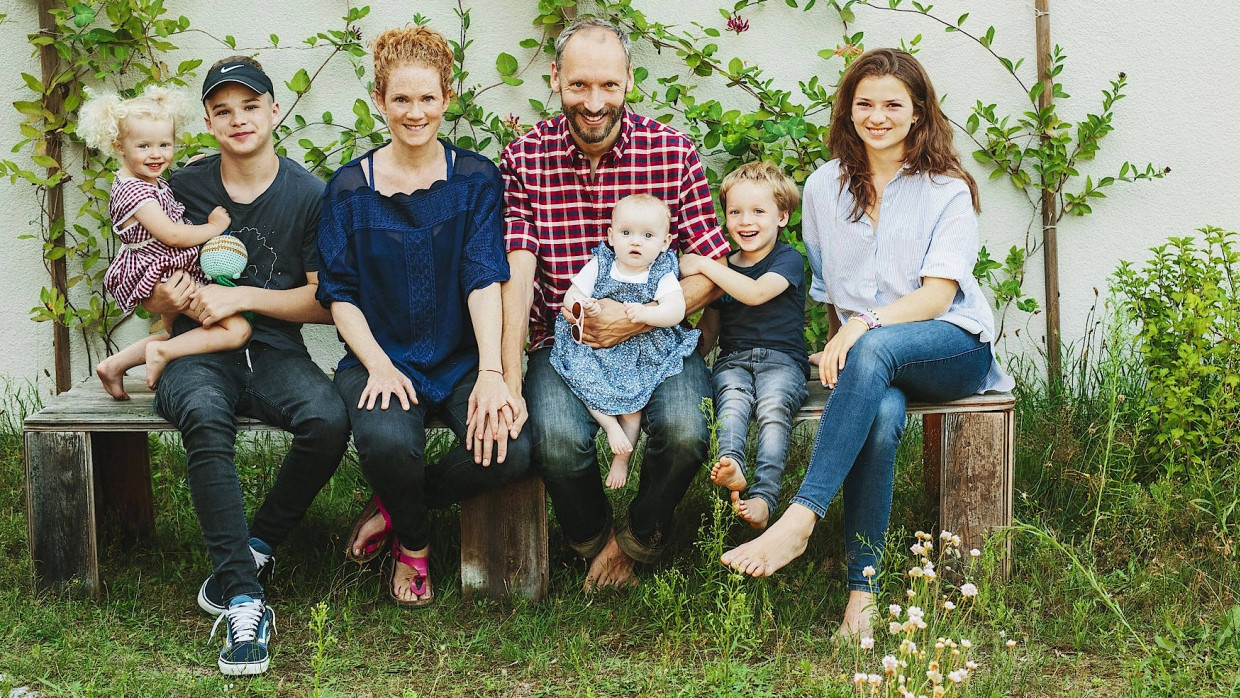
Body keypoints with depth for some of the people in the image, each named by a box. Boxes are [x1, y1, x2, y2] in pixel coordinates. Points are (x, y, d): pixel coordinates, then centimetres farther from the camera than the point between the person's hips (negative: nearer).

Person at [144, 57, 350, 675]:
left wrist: (242, 297, -10)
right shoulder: (182, 188, 8)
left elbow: (326, 302, 1)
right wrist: (168, 297, -10)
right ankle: (244, 598, -33)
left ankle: (255, 548, -7)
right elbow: (152, 299, 15)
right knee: (204, 416, -36)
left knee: (329, 419, -33)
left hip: (275, 352, 0)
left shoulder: (308, 195, 4)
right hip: (199, 353, 0)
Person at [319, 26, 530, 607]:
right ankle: (414, 541, 2)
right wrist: (379, 365, -15)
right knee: (386, 441, -34)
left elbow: (485, 281, -7)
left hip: (462, 358, 1)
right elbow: (339, 295, 2)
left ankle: (394, 507, 3)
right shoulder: (349, 188, 4)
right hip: (380, 356, -1)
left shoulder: (476, 178, 3)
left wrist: (491, 374, -20)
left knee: (512, 450, -27)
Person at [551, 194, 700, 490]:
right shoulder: (599, 266, 1)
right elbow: (571, 295, 0)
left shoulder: (663, 275, -4)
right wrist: (580, 304, -24)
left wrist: (645, 313, -33)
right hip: (593, 345, 2)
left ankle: (621, 458, 0)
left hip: (642, 351, -1)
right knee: (581, 376, -25)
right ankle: (610, 425, -15)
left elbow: (676, 311, -16)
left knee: (634, 395, -16)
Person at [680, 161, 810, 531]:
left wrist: (703, 265, -11)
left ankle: (763, 496, -45)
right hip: (733, 360, 3)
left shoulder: (788, 260, 4)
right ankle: (731, 467, -58)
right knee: (732, 399, -31)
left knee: (773, 405, -33)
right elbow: (708, 330, 22)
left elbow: (756, 292, -16)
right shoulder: (722, 269, 19)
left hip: (781, 358, -3)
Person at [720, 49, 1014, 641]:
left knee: (874, 350, -38)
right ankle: (863, 591, -33)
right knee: (880, 417, -35)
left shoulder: (948, 190, 2)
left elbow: (937, 295, -9)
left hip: (953, 347, -2)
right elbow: (826, 288, 19)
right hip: (862, 353, 2)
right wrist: (835, 348, 2)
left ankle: (800, 519, -44)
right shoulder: (824, 187, 13)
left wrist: (864, 324, -25)